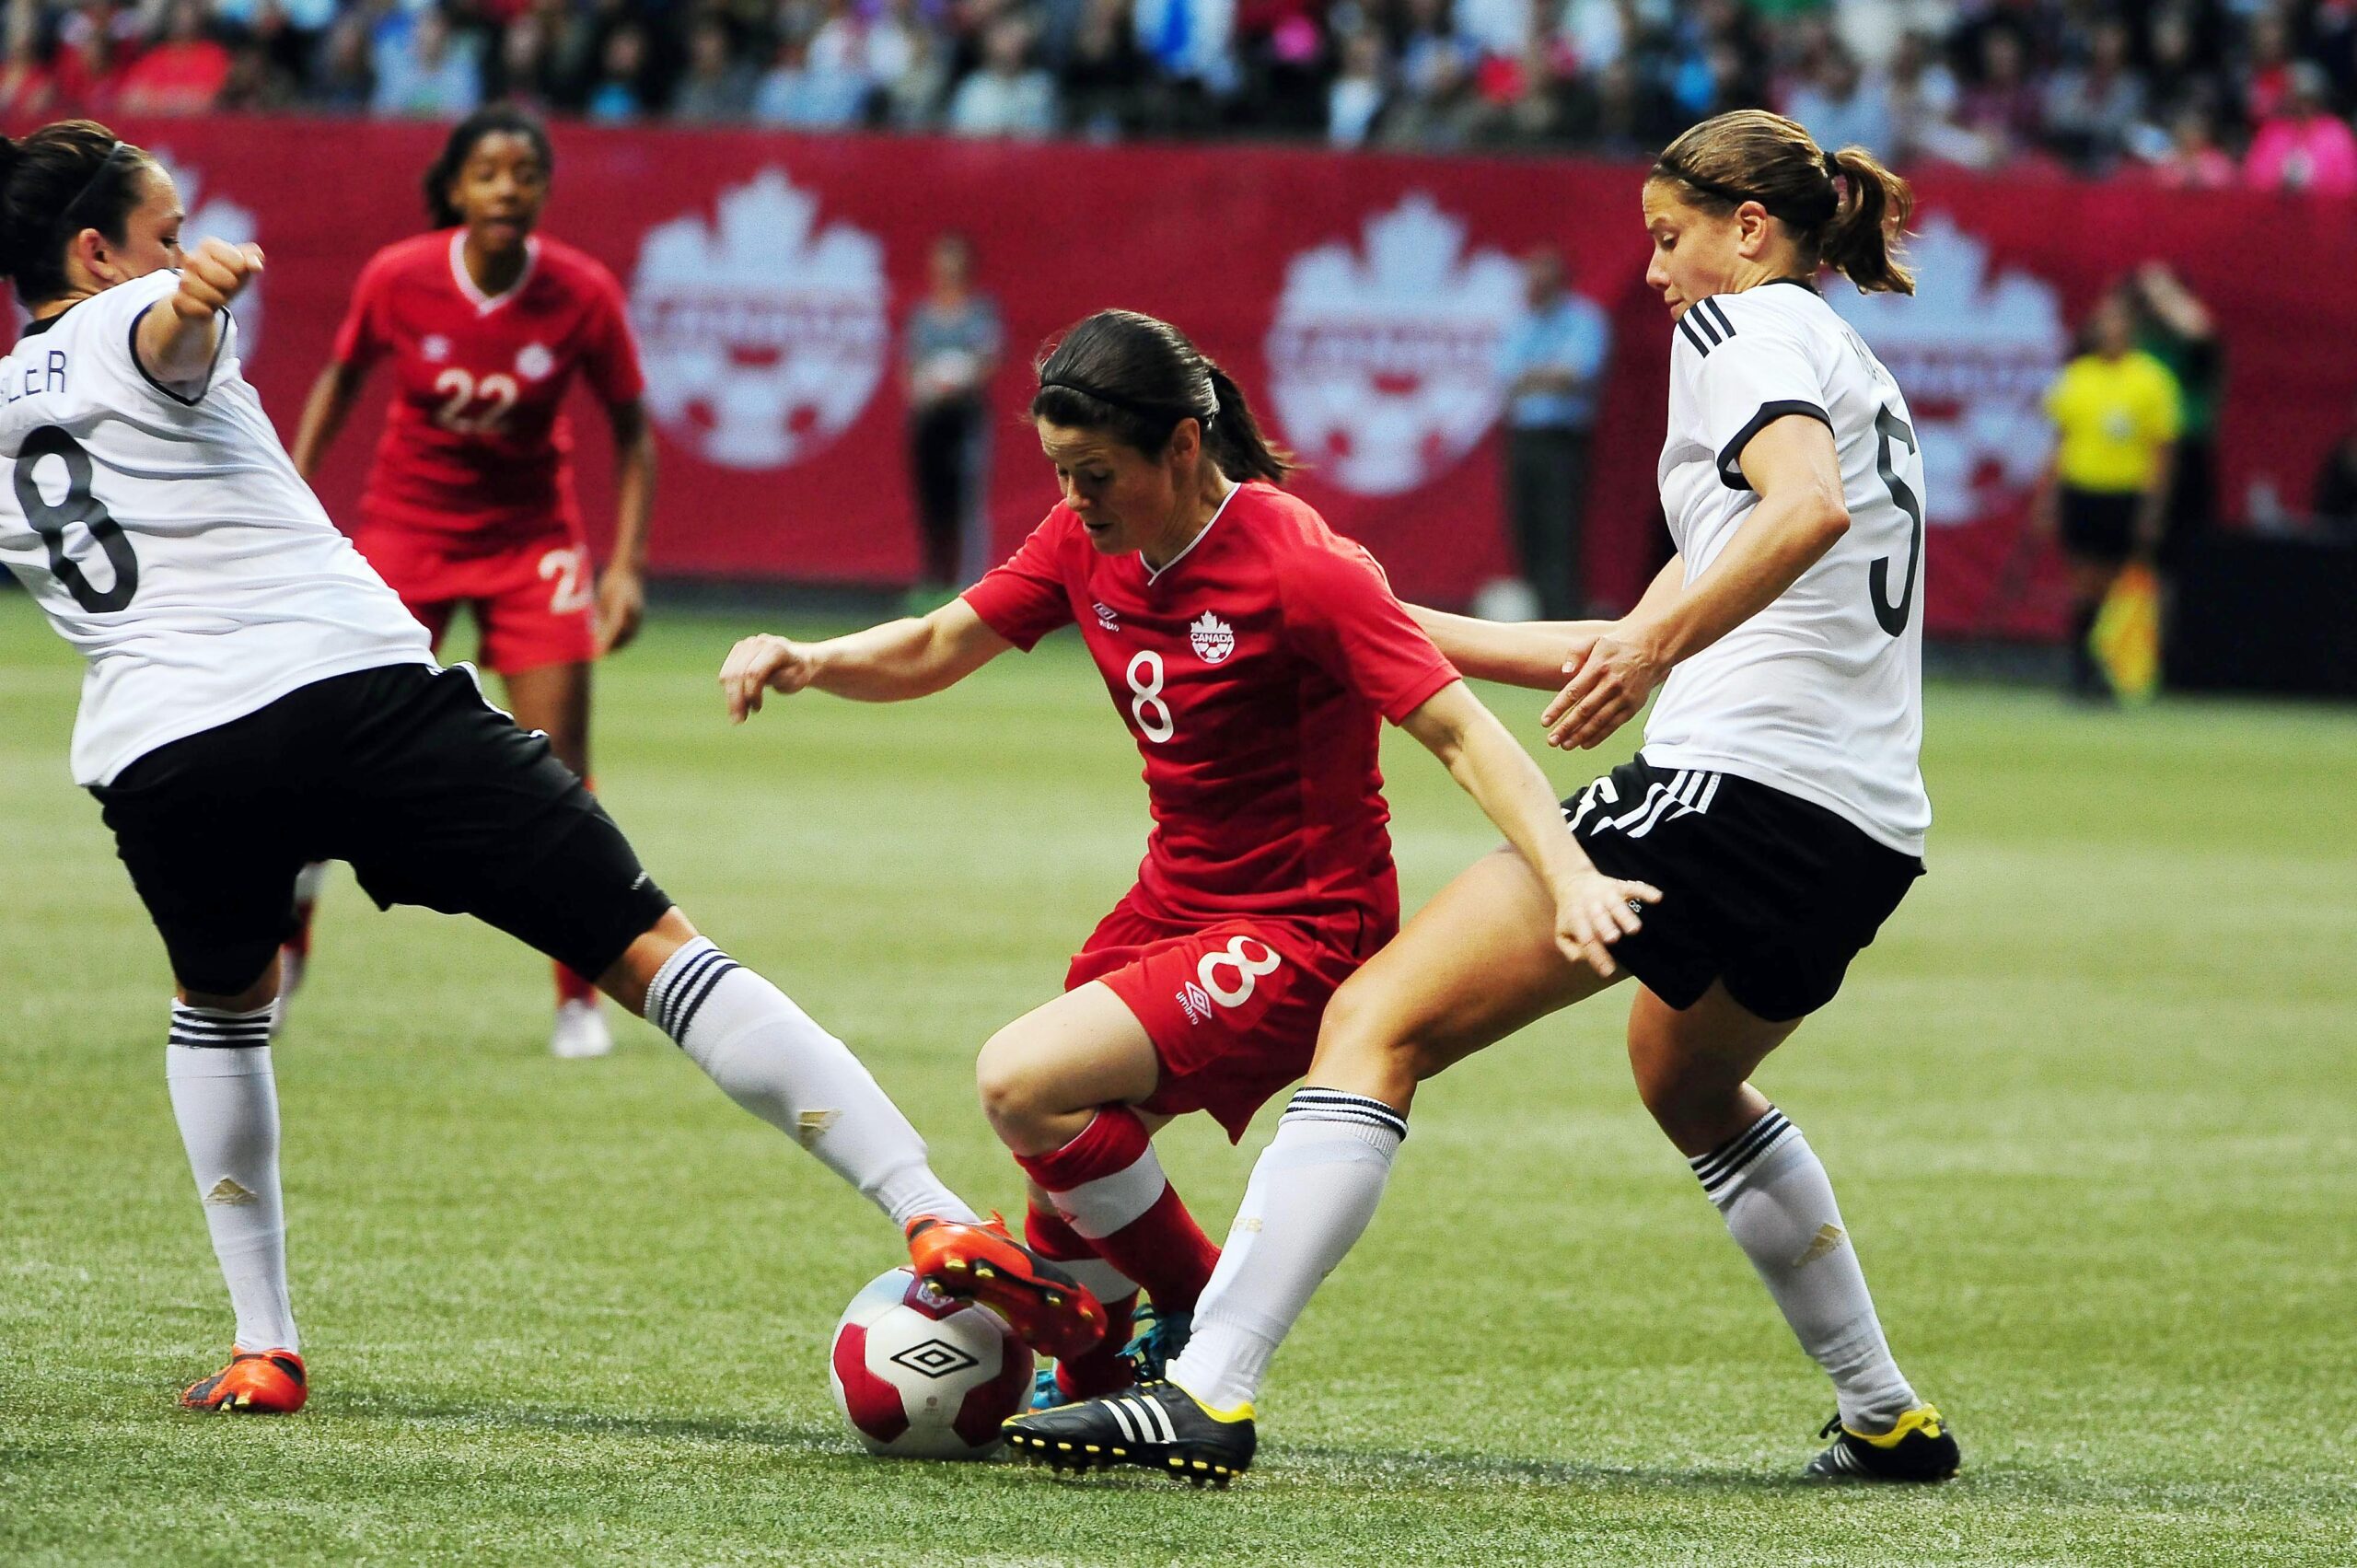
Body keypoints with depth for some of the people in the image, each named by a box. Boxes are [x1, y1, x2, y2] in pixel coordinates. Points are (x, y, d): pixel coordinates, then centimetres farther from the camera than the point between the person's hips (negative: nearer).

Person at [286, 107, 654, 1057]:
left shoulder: (582, 295, -16)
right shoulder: (397, 279, -16)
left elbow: (633, 433, -4)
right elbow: (339, 383, 3)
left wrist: (626, 566, -11)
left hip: (531, 540, 0)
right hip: (406, 525, 0)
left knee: (558, 773, -6)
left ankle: (579, 999, 6)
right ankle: (285, 942, 19)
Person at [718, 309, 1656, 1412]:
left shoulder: (1298, 567, -22)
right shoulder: (1088, 540, 0)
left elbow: (1459, 733, -24)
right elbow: (934, 651, 8)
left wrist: (1567, 876, -38)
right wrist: (805, 662, -12)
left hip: (1298, 930, -7)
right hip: (1173, 903, 8)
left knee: (1024, 1082, -22)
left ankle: (1205, 1324, -3)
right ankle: (1081, 1390, 38)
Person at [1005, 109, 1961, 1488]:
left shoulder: (1744, 323, 0)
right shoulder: (1858, 374, 27)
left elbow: (1809, 505, -23)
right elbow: (1651, 636, 29)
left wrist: (1656, 646, -31)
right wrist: (1417, 632, 31)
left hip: (1735, 782, -9)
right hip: (1872, 829, 9)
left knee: (1379, 1027, -10)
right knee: (1692, 1083, 37)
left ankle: (1212, 1391, -23)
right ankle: (1888, 1418, 38)